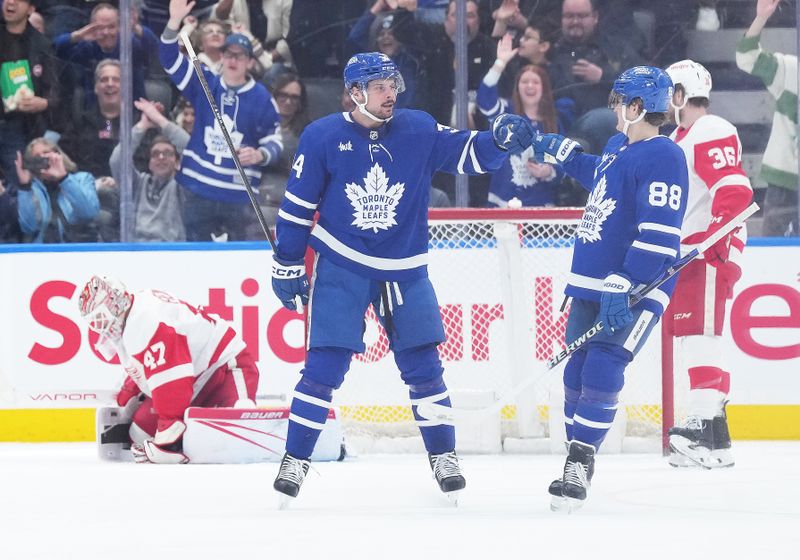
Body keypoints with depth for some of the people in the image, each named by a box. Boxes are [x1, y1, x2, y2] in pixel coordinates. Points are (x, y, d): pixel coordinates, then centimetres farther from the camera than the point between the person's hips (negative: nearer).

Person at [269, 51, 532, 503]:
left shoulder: (419, 130, -3)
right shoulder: (323, 137, -7)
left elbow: (466, 153, -3)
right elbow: (298, 205, -1)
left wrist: (500, 142, -24)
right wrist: (288, 266, 1)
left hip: (405, 271, 2)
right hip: (343, 268, -2)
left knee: (423, 365, 5)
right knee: (325, 365, -7)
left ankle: (443, 455, 17)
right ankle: (296, 459, 1)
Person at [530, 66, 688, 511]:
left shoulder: (664, 158, -16)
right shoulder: (618, 146, 12)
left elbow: (659, 235, -23)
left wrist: (624, 288, -27)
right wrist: (557, 149, 39)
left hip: (636, 290, -9)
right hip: (591, 283, 9)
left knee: (602, 371, -15)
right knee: (578, 371, 8)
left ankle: (581, 462, -10)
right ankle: (575, 463, 18)